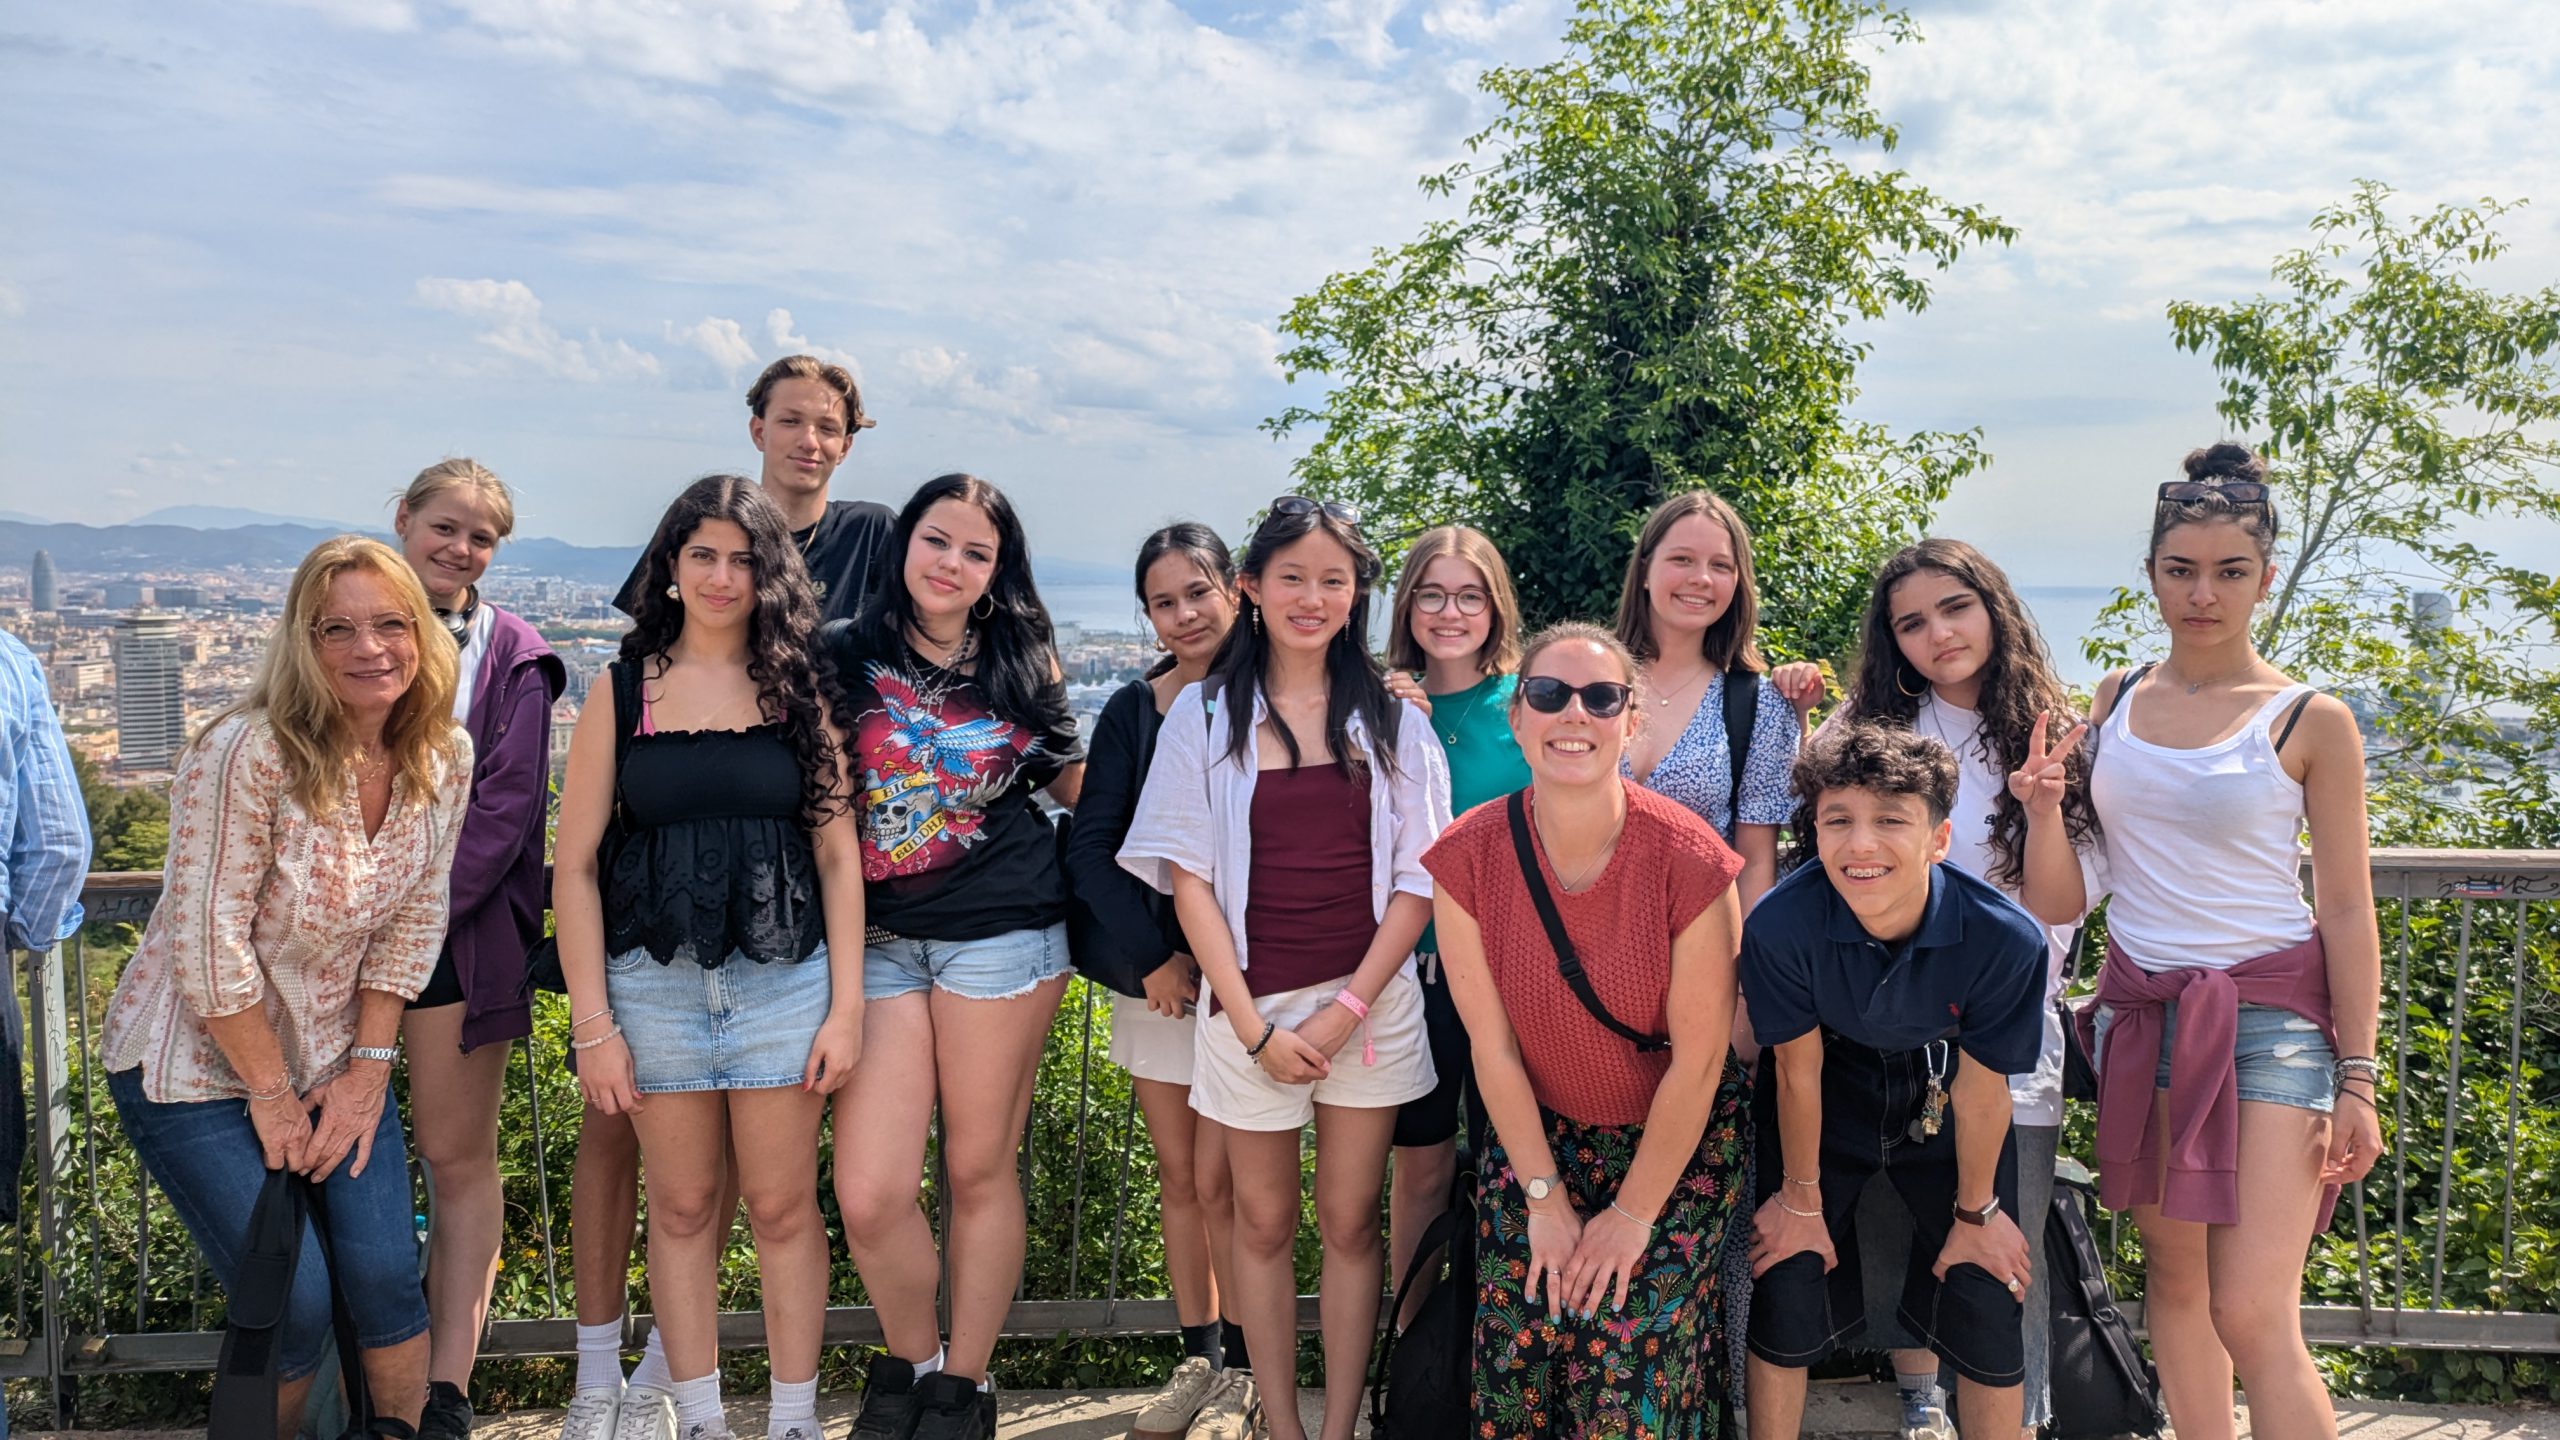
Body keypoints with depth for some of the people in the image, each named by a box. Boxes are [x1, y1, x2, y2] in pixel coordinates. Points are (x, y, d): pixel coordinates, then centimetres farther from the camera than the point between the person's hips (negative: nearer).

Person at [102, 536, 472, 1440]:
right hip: (200, 1065, -4)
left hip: (336, 1058, 4)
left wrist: (368, 1072, -4)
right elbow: (208, 943, -21)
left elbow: (411, 925, 0)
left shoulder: (443, 760, -7)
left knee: (386, 1275, -4)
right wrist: (271, 1094, -13)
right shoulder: (247, 754, -23)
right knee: (293, 1303, -6)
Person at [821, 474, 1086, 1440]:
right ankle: (909, 1358, 25)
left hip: (1001, 934, 0)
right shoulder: (846, 659, 5)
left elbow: (1076, 785, 19)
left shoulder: (1023, 663, 7)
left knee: (979, 1170, 6)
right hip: (879, 941, 1)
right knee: (869, 1197, -4)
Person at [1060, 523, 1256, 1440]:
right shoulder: (1134, 711, 2)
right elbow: (1090, 846, -1)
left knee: (1218, 1183, -3)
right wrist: (1151, 955, -9)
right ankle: (1196, 1358, 25)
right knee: (1178, 1178, 10)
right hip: (1156, 972, 3)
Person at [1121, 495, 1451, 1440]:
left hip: (1371, 1000, 1)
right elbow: (1188, 877, -2)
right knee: (1264, 1223, 10)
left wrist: (1348, 1008, -9)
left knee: (1350, 1222, 9)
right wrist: (1253, 1027, -8)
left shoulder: (1390, 715, 3)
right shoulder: (1204, 714, 1)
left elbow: (1419, 874, 1)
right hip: (1251, 1007, 0)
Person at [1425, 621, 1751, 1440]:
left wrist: (1633, 1213, -10)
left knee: (1629, 1354, -10)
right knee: (1517, 1340, -6)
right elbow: (1493, 1045, -9)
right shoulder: (1467, 857, -16)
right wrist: (1545, 1196, -7)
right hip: (1539, 1130, 2)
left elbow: (1698, 1061, -15)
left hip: (1677, 1141, -2)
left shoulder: (1690, 862, -23)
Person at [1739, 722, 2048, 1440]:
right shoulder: (1781, 924, -32)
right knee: (1788, 1287, -3)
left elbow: (1980, 1091, -15)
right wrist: (1802, 1200, -2)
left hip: (1942, 1091, 1)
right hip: (1830, 1092, 0)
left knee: (1984, 1301, -1)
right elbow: (1799, 1072, -16)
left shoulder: (2005, 937, -31)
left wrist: (1976, 1211, 0)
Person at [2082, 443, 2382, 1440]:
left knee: (2252, 1318, -9)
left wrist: (2357, 1078, -6)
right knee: (2173, 1281, 11)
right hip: (2141, 1010, 4)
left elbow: (2348, 910, -2)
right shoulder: (2114, 701, 7)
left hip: (2270, 1015, -4)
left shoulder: (2309, 721, -4)